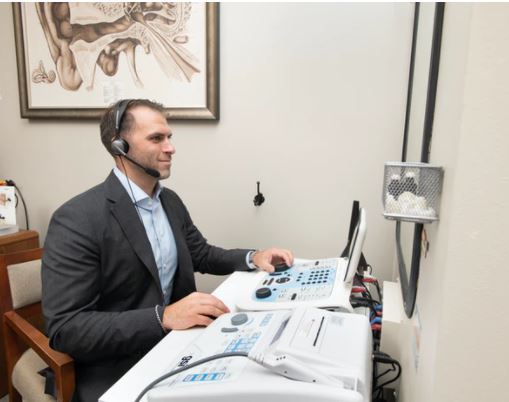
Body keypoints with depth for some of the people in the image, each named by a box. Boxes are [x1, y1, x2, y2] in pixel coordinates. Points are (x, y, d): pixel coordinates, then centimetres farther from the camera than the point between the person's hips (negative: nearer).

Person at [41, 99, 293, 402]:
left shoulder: (171, 201, 3)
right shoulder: (77, 219, -19)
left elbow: (201, 254, 14)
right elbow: (65, 328, -21)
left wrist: (252, 258, -3)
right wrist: (163, 317, -31)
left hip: (172, 345, 7)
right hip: (114, 371, -6)